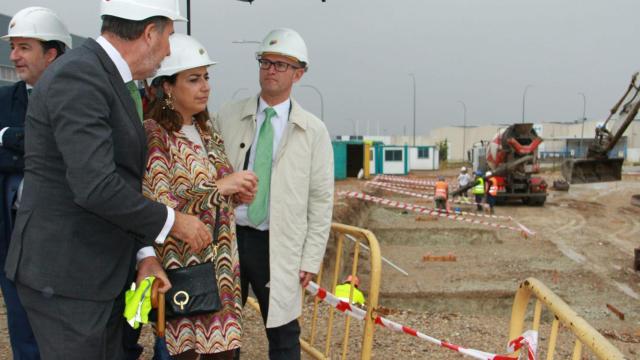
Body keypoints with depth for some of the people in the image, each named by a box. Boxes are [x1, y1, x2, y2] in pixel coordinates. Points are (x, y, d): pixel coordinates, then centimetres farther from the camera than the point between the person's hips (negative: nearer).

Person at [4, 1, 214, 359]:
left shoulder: (111, 79, 11)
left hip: (104, 271, 9)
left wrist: (144, 252, 3)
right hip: (65, 273, -9)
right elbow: (96, 187, -28)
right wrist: (172, 221, -15)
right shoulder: (78, 76, -20)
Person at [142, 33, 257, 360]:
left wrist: (237, 191, 0)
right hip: (181, 266, -6)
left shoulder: (207, 130, 11)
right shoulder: (153, 134, -11)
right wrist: (219, 188, -19)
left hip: (220, 263, 7)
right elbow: (159, 206, -20)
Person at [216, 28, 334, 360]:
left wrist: (311, 259, -3)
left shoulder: (313, 131, 0)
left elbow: (321, 200, 0)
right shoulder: (227, 117, 4)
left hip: (277, 246, -1)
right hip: (227, 236, 2)